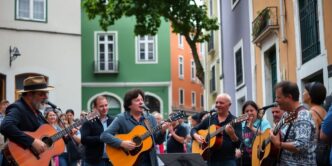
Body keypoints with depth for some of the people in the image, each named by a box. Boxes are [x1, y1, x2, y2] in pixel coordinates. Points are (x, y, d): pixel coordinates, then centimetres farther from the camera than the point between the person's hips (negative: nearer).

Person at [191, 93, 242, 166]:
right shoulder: (209, 119, 12)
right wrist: (196, 136, -4)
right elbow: (194, 129, 18)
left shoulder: (234, 121, -1)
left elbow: (239, 144, -8)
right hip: (211, 160, 4)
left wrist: (232, 134, -27)